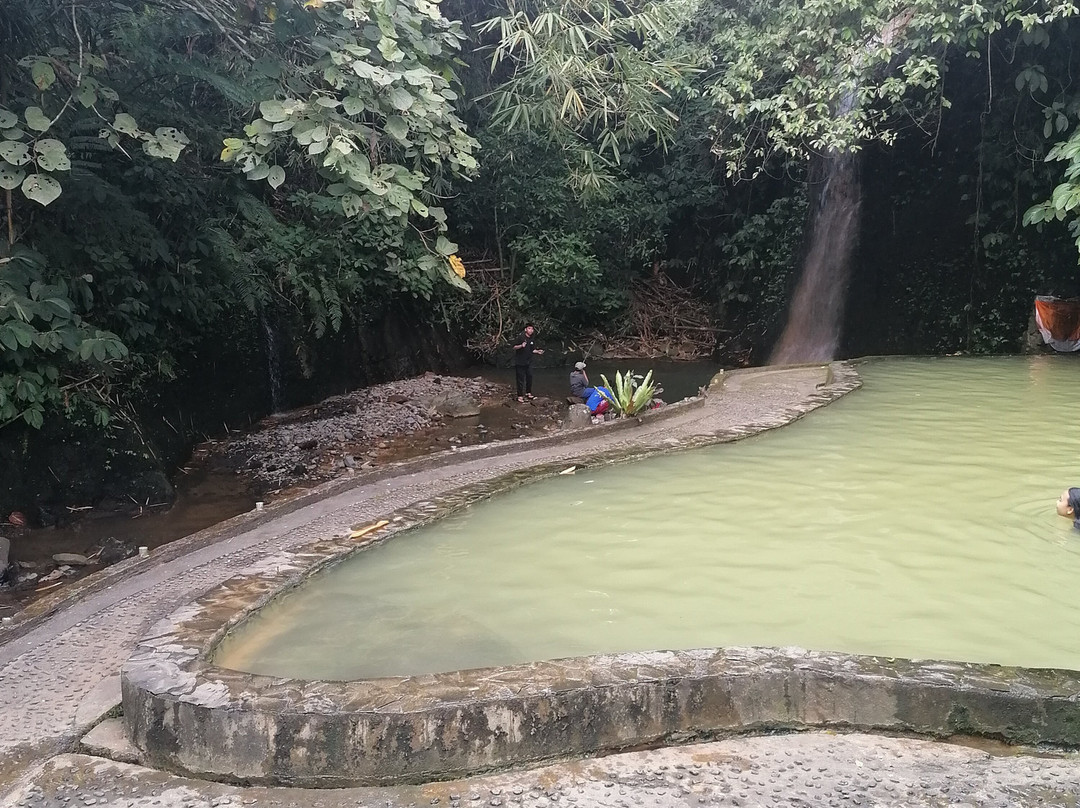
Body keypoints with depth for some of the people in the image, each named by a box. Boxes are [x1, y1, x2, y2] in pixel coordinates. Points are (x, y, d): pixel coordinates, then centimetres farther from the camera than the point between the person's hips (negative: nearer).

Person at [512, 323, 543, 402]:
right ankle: (520, 396, 4)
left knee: (529, 378, 13)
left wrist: (537, 351, 0)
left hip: (528, 362, 7)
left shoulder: (532, 340, 8)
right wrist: (521, 346, -30)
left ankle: (528, 393, 28)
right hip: (520, 362, -7)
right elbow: (514, 347, -14)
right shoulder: (521, 337, -13)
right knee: (521, 379, -3)